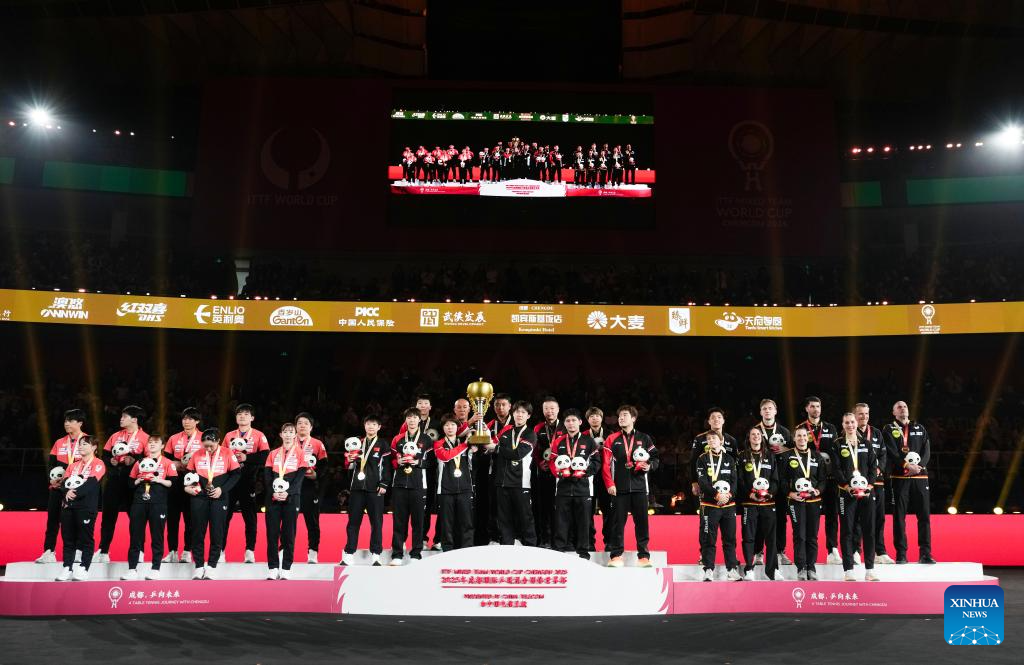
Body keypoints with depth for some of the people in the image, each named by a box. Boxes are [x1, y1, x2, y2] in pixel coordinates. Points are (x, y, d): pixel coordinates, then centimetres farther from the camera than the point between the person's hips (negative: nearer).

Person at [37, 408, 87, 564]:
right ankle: (48, 552, 8)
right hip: (57, 487, 5)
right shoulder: (59, 443, 13)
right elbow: (51, 463, 12)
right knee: (52, 518, 4)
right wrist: (52, 478, -8)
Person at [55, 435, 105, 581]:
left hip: (86, 506, -7)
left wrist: (76, 493, -21)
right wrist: (67, 491, -12)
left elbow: (91, 483, -13)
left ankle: (84, 569, 0)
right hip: (68, 505, 7)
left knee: (85, 538, -4)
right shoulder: (73, 465, 21)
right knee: (68, 538, 7)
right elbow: (64, 482, 9)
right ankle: (67, 569, 12)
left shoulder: (98, 464, -1)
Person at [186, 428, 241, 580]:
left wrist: (222, 489, -10)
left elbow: (236, 473, -2)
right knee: (197, 533, 4)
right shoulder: (196, 455, 4)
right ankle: (199, 566, 15)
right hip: (199, 498, 2)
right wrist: (187, 486, -6)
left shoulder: (227, 454, -3)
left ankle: (212, 566, 12)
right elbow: (188, 473, 13)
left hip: (219, 498, -2)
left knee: (217, 533, 1)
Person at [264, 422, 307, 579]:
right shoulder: (273, 454, 14)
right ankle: (272, 569, 7)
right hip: (272, 498, 2)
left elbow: (300, 477, -4)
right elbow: (267, 476, 5)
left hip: (291, 498, -2)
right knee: (272, 533, 0)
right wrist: (273, 492, -12)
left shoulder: (300, 453, 5)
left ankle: (286, 569, 5)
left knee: (289, 534, -2)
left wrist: (288, 493, -17)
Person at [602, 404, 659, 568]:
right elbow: (606, 464, 2)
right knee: (619, 522, 1)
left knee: (641, 521, 2)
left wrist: (649, 465, -10)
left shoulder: (644, 438, 10)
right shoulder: (612, 439, 7)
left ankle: (643, 555, 9)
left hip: (639, 486, 1)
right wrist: (609, 483, -6)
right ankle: (616, 555, 6)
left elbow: (655, 458, 12)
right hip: (619, 487, -1)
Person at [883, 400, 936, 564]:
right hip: (899, 477, -3)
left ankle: (925, 553, 3)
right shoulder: (889, 430, 8)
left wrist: (919, 465, -12)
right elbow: (891, 452, -6)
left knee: (924, 515, -1)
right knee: (899, 516, -2)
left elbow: (927, 451, 6)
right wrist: (907, 465, -18)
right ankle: (901, 554, 2)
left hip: (920, 476, 3)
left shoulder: (920, 428, 17)